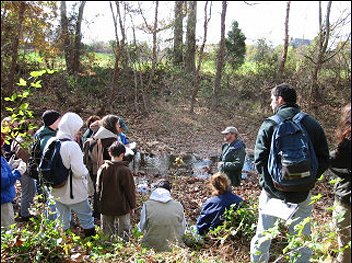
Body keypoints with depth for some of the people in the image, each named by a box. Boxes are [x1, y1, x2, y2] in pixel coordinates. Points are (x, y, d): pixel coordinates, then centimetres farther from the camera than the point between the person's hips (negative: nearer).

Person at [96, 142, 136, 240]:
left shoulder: (102, 168, -6)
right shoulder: (125, 170, -19)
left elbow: (98, 188, 5)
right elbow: (130, 190, -12)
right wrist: (132, 206, 1)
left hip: (106, 207, 4)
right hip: (122, 207, -4)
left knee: (107, 232, 18)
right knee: (123, 232, 10)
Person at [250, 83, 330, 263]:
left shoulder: (269, 124, -8)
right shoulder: (313, 124, 1)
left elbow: (259, 159, -12)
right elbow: (324, 160, 3)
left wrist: (266, 183, -2)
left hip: (272, 192, -2)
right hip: (302, 194, 3)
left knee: (263, 235, 11)